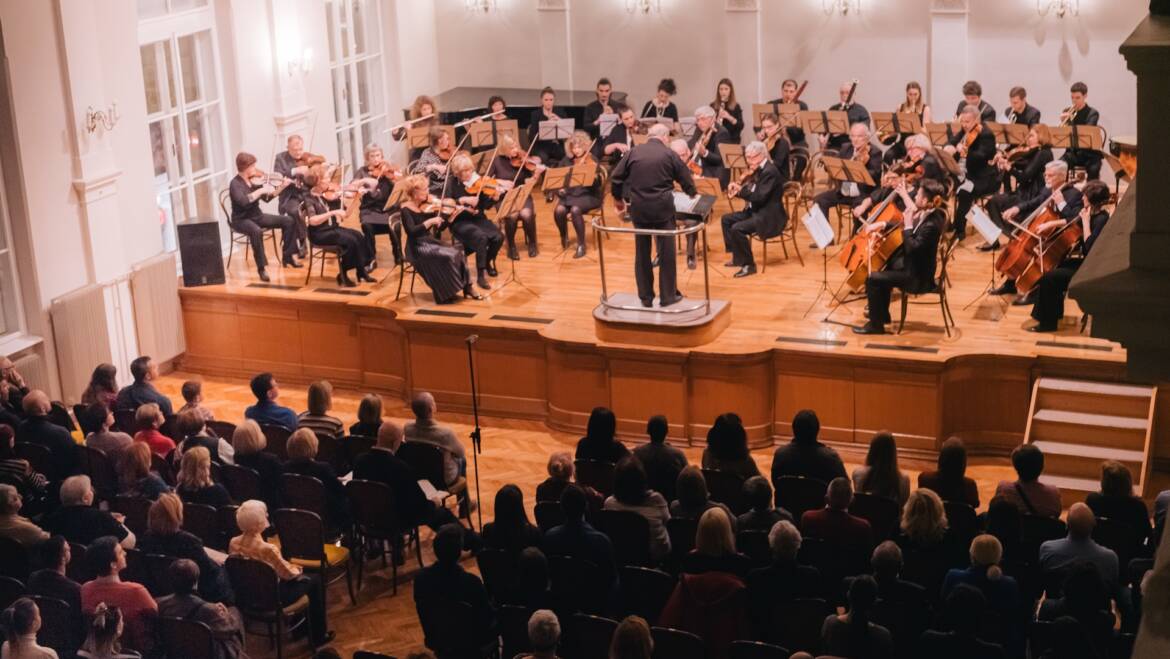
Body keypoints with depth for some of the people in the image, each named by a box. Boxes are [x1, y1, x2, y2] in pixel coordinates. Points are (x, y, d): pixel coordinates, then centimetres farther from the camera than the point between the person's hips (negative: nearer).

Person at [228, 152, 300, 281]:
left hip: (257, 216, 7)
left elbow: (267, 197, 8)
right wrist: (260, 190, -32)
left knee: (289, 221, -4)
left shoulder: (254, 179, 3)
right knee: (257, 231, -40)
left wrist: (282, 187, -4)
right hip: (241, 220, -7)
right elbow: (243, 201, -35)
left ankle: (287, 256, 6)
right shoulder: (235, 184, -17)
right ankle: (261, 267, -30)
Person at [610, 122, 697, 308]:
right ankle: (668, 296, 10)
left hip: (638, 208, 3)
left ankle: (645, 297, 17)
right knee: (666, 252, 7)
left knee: (642, 253, 12)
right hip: (662, 207, -3)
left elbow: (615, 178, 4)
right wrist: (694, 195, 28)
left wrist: (618, 198, 22)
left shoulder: (634, 152, 3)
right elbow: (686, 179, 7)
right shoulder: (669, 154, -2)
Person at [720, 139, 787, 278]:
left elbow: (760, 197, -28)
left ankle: (749, 264, -14)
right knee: (726, 219, 13)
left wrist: (740, 190, -26)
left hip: (769, 216, -11)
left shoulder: (770, 171, -20)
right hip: (756, 211, 11)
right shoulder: (758, 169, 10)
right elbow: (750, 191, 11)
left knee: (737, 228, -26)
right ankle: (737, 257, 17)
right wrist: (736, 187, -8)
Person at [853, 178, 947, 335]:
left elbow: (912, 247, -31)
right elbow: (902, 224, 14)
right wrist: (883, 224, 3)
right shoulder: (926, 213, -1)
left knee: (873, 279, -12)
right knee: (884, 266, 28)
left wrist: (907, 226, -24)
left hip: (918, 276, -10)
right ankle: (882, 314, 41)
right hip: (913, 265, 10)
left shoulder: (931, 224, -28)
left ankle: (875, 324, 2)